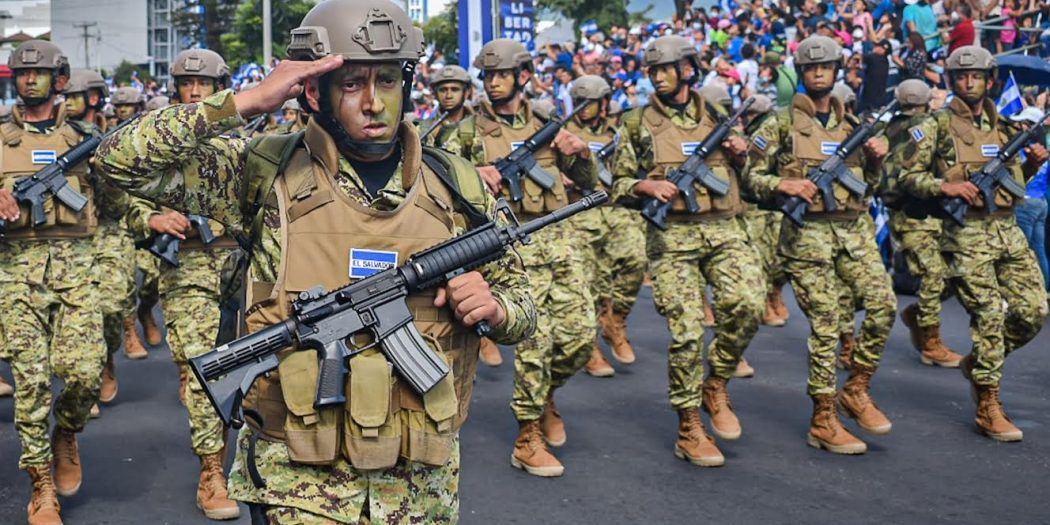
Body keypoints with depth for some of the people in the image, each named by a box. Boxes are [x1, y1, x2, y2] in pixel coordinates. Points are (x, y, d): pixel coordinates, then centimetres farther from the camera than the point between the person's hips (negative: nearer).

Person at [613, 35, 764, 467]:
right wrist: (647, 186, -12)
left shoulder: (717, 115, 13)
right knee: (687, 330, -7)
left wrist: (740, 154, 1)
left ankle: (717, 384, 6)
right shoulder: (639, 123, 6)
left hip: (723, 228, 2)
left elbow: (740, 174, 23)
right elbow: (619, 184, 8)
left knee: (747, 304, -21)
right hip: (671, 236, -2)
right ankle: (689, 429, 8)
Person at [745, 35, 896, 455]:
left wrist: (876, 159, 2)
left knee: (883, 304, -11)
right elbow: (752, 175, 2)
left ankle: (856, 389, 10)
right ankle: (823, 421, 6)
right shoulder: (783, 124, 2)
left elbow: (868, 182, 22)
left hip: (854, 229, 5)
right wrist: (783, 185, -16)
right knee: (825, 324, -5)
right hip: (808, 233, -4)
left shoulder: (852, 124, 16)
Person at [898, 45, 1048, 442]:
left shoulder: (1004, 126, 15)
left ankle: (978, 362, 25)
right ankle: (987, 408, 2)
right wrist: (945, 186, -17)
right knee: (990, 314, -8)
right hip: (966, 235, -6)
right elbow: (907, 176, -3)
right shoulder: (937, 127, -2)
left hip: (1008, 230, 6)